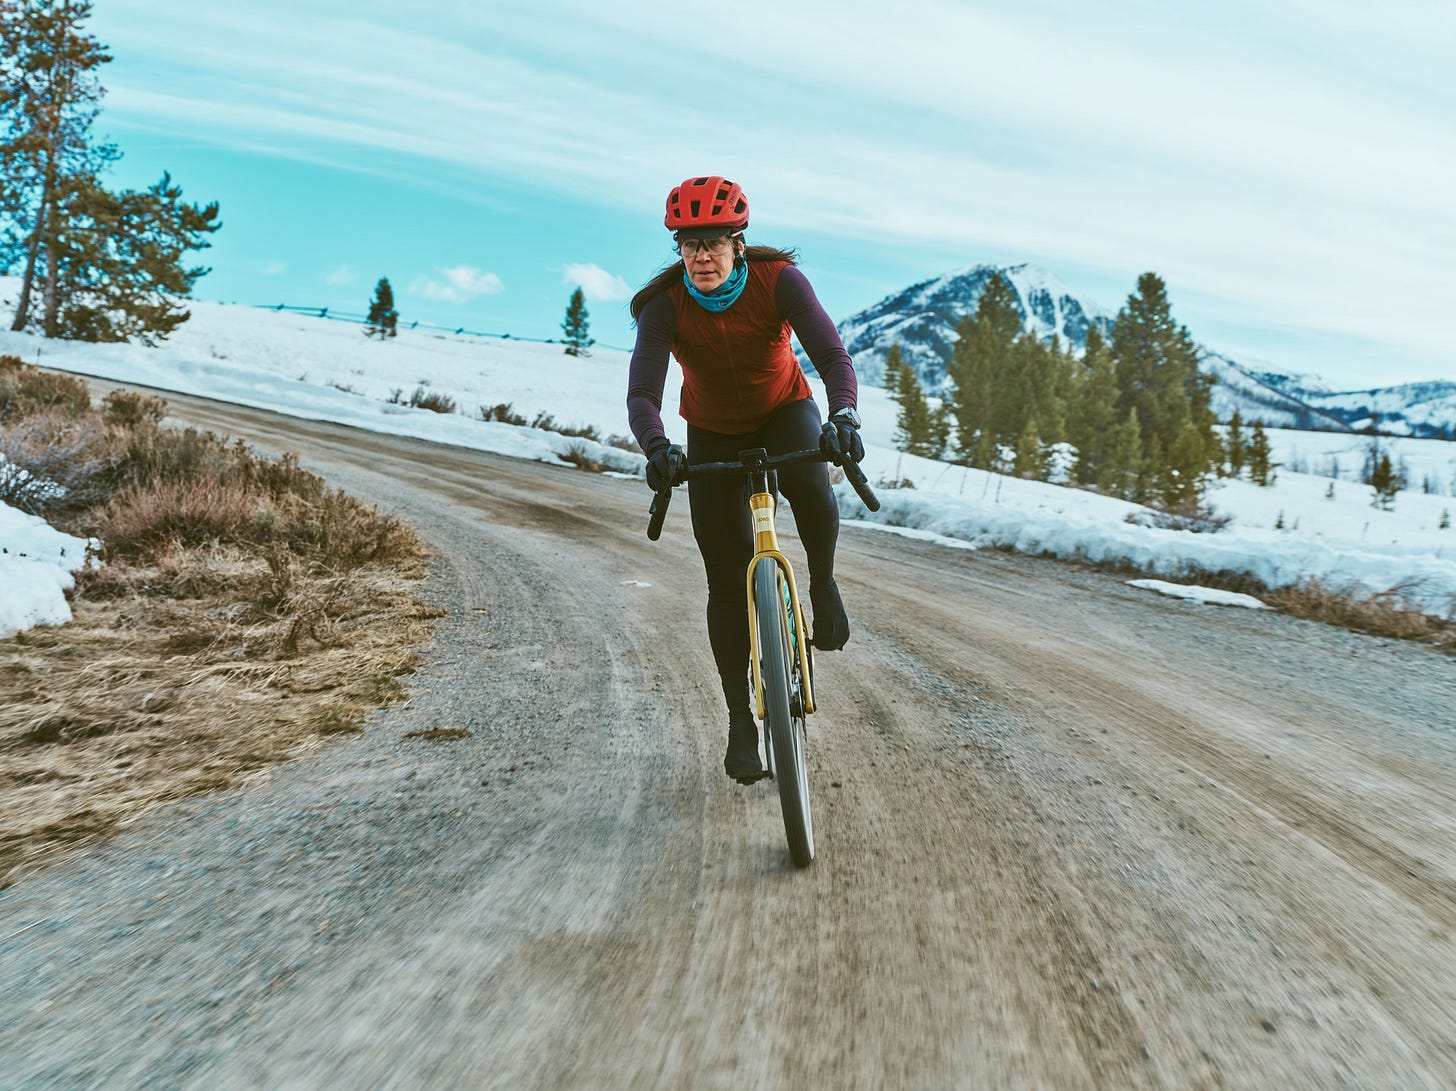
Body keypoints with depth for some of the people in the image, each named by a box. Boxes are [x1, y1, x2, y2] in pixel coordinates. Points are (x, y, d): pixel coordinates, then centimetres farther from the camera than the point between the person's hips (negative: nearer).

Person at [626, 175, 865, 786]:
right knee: (727, 579, -2)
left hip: (785, 411, -1)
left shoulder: (779, 280, -26)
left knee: (812, 490, -37)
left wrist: (844, 417, -55)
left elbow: (833, 355, -35)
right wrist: (657, 448, -55)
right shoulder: (663, 305, -25)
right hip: (713, 433, 1)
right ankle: (741, 719, 11)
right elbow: (641, 393, -34)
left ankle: (822, 582, -5)